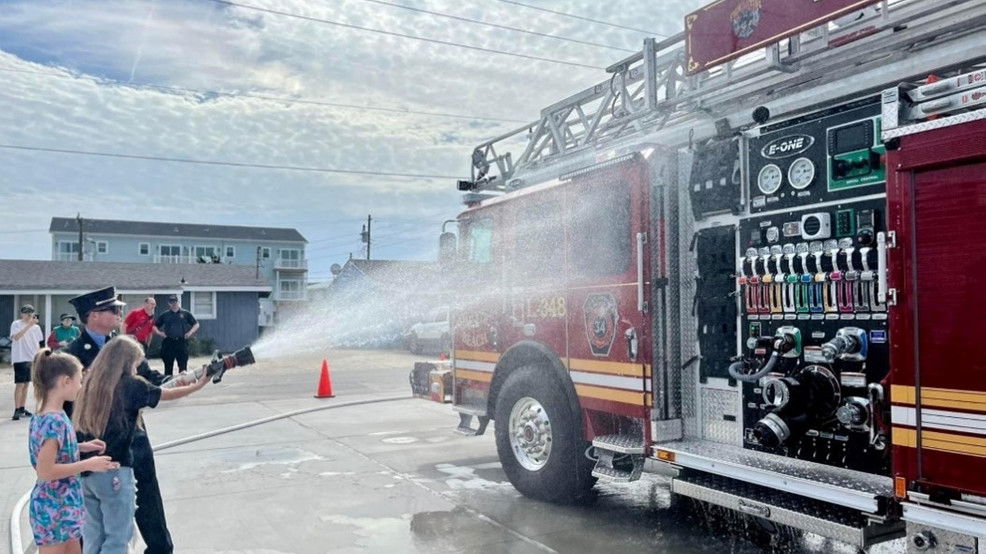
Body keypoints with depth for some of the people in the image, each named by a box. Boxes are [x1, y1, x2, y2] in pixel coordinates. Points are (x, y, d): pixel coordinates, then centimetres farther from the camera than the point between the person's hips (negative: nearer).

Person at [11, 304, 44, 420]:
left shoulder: (36, 327, 10)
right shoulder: (16, 324, -6)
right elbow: (16, 337, -24)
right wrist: (29, 325, -29)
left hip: (31, 358, 6)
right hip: (20, 358, -6)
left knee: (26, 384, 11)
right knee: (20, 384, -10)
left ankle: (22, 408, 19)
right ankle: (17, 410, -9)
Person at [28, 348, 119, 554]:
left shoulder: (49, 415, 4)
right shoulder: (54, 421, -24)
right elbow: (45, 471, -26)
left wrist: (81, 447, 7)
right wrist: (87, 464, -20)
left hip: (64, 504, 10)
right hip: (53, 507, -10)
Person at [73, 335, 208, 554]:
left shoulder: (91, 384, 7)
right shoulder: (131, 385, -8)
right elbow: (168, 394, 5)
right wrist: (199, 384, 17)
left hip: (87, 472, 6)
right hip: (114, 473, -6)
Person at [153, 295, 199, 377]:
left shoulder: (185, 314, 9)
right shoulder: (164, 315, 12)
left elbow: (196, 324, 12)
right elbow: (155, 326, 17)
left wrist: (190, 332, -1)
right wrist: (159, 332, 0)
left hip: (182, 342, -1)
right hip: (168, 342, 1)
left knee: (183, 365, -3)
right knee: (168, 365, 6)